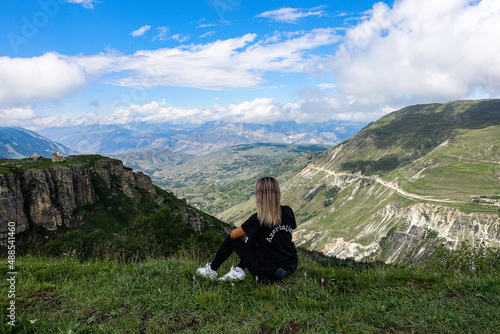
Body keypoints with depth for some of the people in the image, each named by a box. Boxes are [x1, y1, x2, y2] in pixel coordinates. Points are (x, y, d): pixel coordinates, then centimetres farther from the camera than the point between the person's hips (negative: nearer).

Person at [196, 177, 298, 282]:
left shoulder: (258, 219, -19)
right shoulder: (288, 211, -5)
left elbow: (233, 235, -7)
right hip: (291, 269, 6)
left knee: (231, 239, 9)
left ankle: (212, 270, 28)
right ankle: (239, 270, 20)